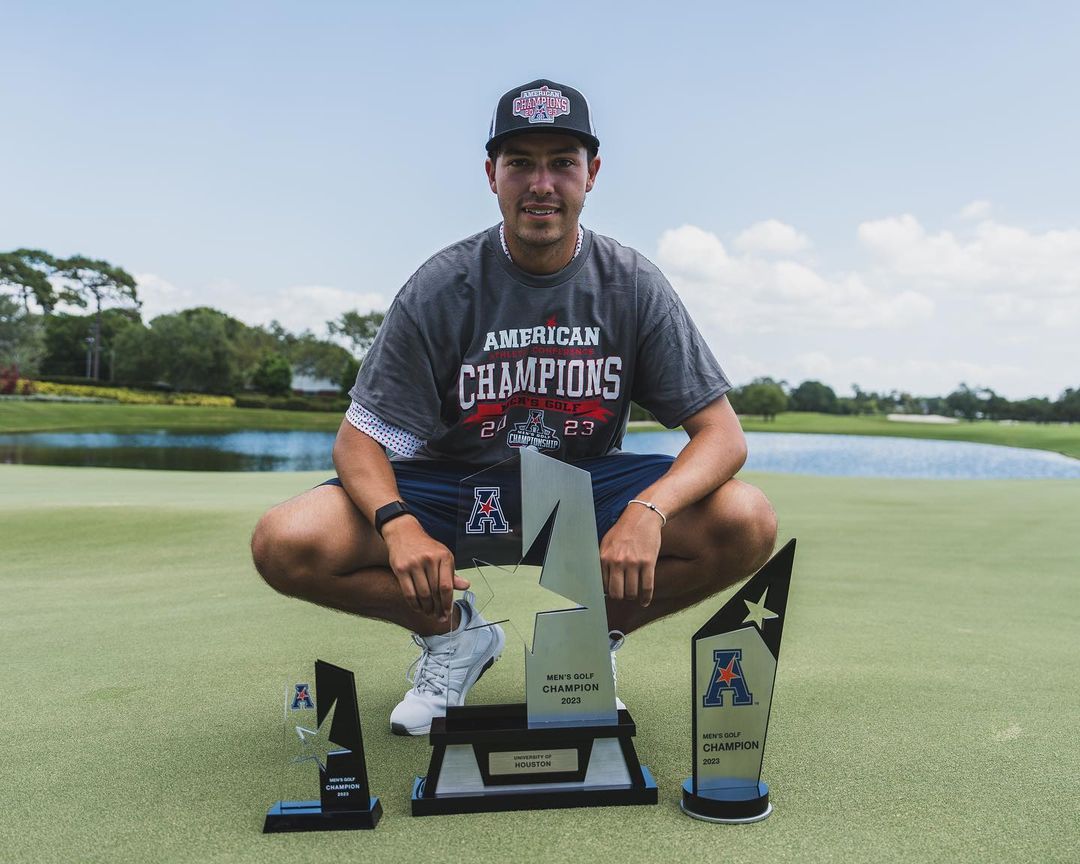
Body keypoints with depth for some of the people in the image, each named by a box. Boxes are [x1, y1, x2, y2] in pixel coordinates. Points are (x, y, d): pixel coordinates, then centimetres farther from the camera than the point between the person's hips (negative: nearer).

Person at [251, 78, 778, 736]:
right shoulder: (443, 287, -10)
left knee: (748, 523, -24)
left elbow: (722, 433, -12)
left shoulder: (634, 285, -8)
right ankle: (454, 633, 6)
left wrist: (647, 511, -34)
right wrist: (398, 524, -33)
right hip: (455, 486, 0)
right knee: (285, 544, -23)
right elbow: (359, 437, -10)